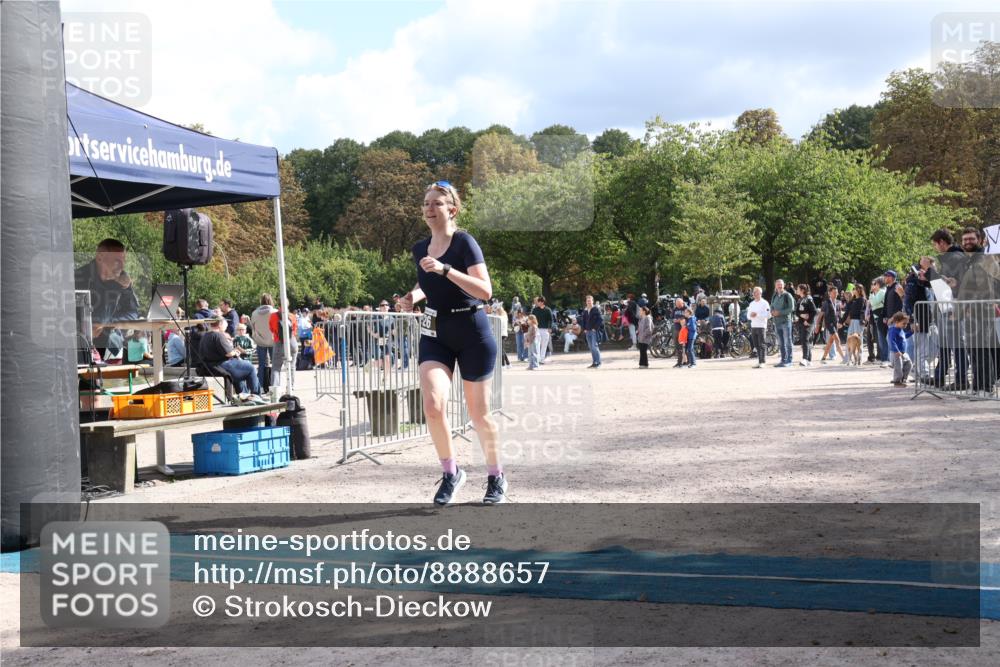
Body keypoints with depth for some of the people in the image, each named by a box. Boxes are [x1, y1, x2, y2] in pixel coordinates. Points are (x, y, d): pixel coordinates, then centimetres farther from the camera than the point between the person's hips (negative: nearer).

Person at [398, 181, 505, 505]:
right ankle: (450, 472, 4)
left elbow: (485, 290, -22)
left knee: (478, 412, 5)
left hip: (472, 332, -4)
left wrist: (444, 269, -30)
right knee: (432, 404, -17)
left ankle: (496, 477, 26)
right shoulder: (420, 249, 6)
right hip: (435, 334, 4)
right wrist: (414, 295, 5)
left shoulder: (464, 242, -12)